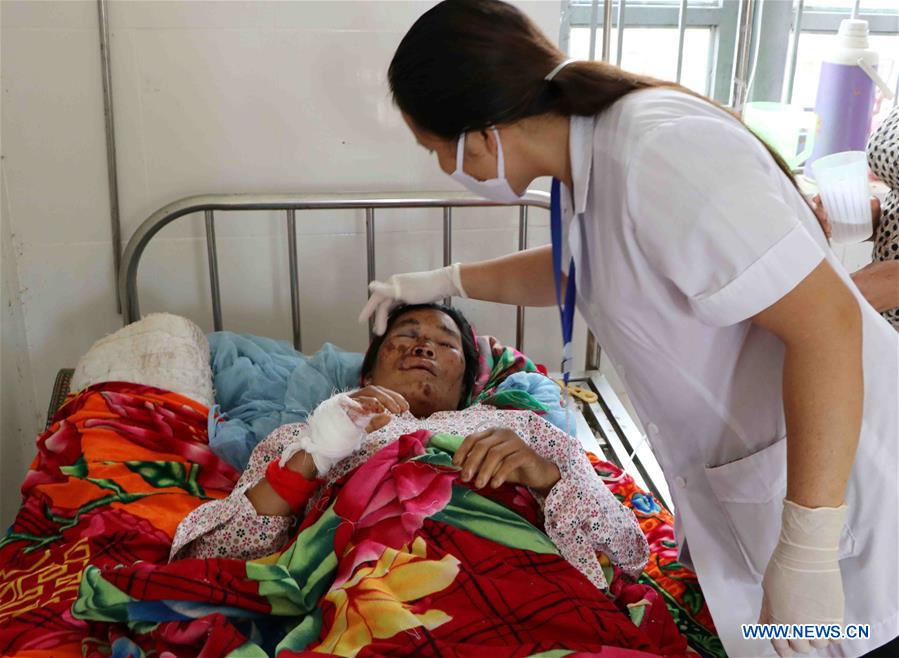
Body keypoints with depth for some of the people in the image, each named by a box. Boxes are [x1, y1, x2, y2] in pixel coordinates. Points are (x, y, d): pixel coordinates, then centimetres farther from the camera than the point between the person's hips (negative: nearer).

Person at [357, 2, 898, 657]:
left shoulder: (660, 154, -28)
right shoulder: (594, 151, 1)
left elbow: (827, 321, -29)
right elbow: (576, 270, 23)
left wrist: (807, 552, -27)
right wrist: (444, 281, 25)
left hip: (831, 477, -8)